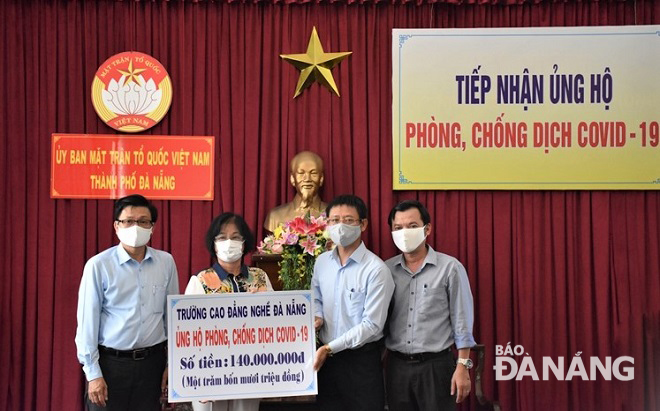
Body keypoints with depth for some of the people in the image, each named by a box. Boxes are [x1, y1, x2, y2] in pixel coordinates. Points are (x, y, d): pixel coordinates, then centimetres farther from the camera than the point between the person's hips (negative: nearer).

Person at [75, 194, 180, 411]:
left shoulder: (166, 262, 1)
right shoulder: (98, 265, -8)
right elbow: (87, 321, -6)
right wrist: (93, 373, -6)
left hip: (152, 362, 3)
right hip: (110, 363, -3)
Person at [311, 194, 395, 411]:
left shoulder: (376, 269, -15)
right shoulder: (322, 261, 4)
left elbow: (372, 325, -17)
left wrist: (330, 348, -18)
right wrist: (316, 318, -4)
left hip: (362, 360, -5)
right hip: (326, 357, 5)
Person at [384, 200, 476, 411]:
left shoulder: (450, 267, -5)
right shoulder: (386, 269, 4)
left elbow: (461, 323, -4)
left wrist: (462, 367, -8)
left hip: (436, 365, -3)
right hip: (397, 365, 3)